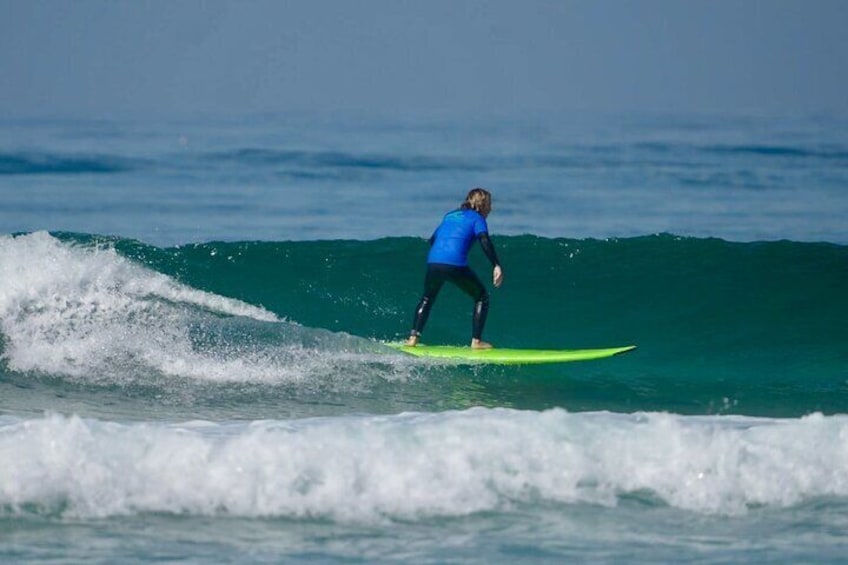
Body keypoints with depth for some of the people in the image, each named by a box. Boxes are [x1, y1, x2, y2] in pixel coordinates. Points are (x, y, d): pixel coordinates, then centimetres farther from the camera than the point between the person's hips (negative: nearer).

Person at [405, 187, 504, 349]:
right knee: (482, 297, 14)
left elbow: (432, 239, 32)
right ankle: (476, 341, 8)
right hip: (456, 266, -5)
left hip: (433, 263, 5)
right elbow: (485, 242, -9)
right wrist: (496, 266, -16)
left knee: (427, 299, 30)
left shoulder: (449, 215, 27)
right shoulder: (477, 218, 9)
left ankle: (413, 337, 19)